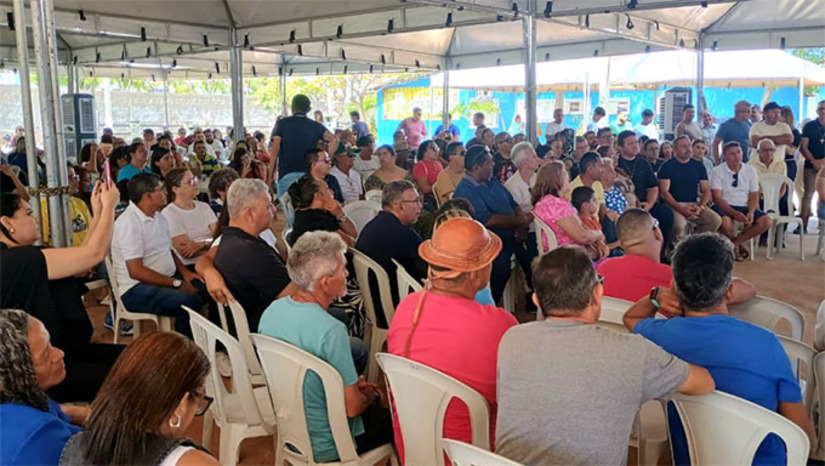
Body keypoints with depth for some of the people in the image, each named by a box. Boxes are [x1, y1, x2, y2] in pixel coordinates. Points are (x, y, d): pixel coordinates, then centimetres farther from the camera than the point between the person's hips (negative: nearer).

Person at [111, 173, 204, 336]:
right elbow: (136, 271, -21)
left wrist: (185, 272, 2)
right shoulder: (129, 223, -16)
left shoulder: (159, 217, 12)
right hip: (136, 289, -9)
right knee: (189, 303, -31)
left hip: (167, 279, 9)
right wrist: (177, 284, -20)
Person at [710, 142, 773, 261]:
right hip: (724, 206, -4)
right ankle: (738, 245, -1)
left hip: (744, 207, 4)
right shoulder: (717, 171, -4)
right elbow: (717, 197, -13)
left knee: (767, 221, -21)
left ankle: (736, 242, -4)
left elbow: (754, 196, 6)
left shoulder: (751, 170, 8)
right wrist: (734, 213, -26)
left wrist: (751, 212, -16)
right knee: (725, 223, -37)